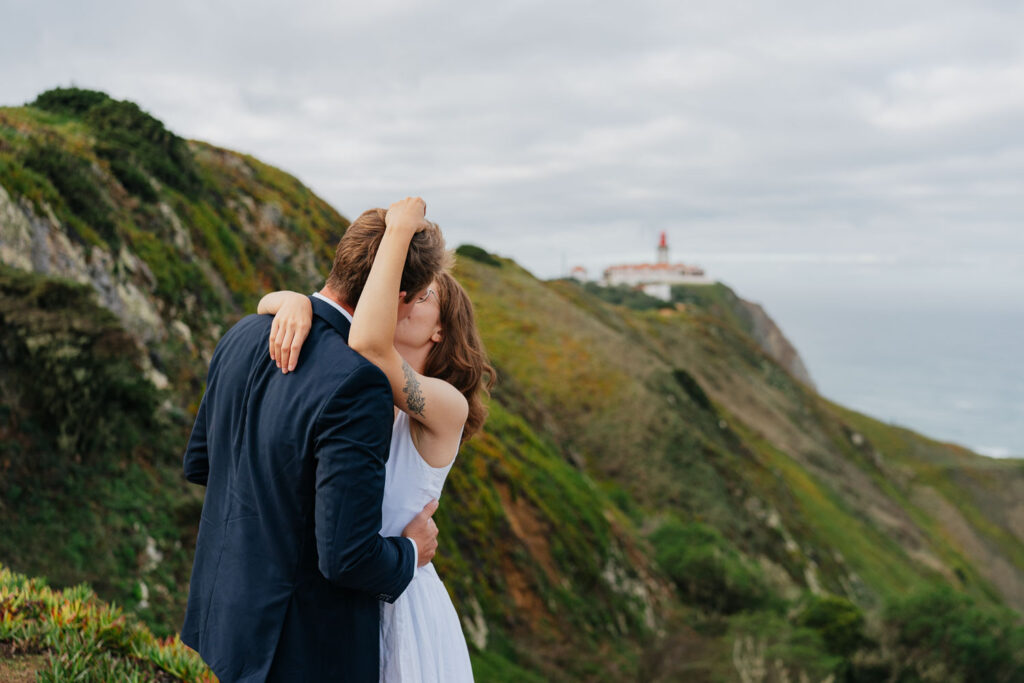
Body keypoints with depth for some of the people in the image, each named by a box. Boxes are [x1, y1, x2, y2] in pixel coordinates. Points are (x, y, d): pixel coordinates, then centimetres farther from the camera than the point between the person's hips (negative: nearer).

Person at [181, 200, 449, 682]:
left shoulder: (246, 335, -3)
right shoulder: (356, 384, -29)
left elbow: (199, 462, 10)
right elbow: (347, 556, -28)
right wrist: (411, 552, -8)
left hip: (224, 611, 8)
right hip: (305, 644, -8)